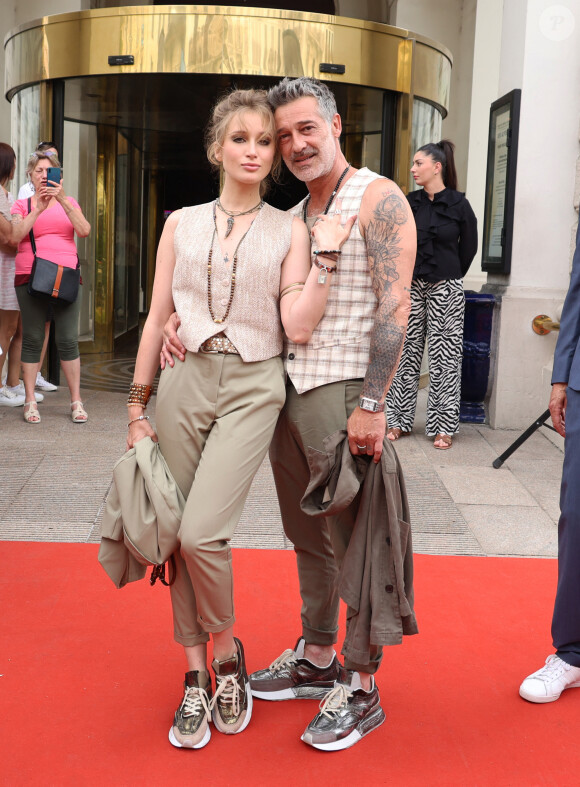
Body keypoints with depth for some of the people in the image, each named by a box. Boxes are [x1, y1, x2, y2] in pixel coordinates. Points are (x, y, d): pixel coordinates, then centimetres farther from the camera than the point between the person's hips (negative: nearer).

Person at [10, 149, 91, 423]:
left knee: (68, 339, -3)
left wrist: (62, 200, -14)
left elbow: (84, 231, -4)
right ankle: (30, 402, 5)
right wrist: (40, 208, -14)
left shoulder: (68, 202, 15)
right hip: (30, 277, 0)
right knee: (32, 339, -1)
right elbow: (16, 236, -6)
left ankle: (76, 401, 3)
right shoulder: (22, 205, 11)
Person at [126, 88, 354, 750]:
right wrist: (138, 405, 8)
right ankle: (195, 678, 19)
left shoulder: (289, 231, 5)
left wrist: (326, 256, -11)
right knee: (179, 538, 3)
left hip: (251, 390, -2)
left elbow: (299, 327, -5)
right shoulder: (182, 224, 10)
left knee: (201, 534, -15)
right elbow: (156, 318, 10)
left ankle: (227, 651, 13)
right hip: (184, 382, 3)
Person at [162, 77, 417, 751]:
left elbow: (394, 306, -14)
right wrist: (182, 322, 3)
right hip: (288, 390, 8)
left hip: (344, 392, -8)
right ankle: (317, 662, 31)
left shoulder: (378, 200, -5)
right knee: (308, 538, 16)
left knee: (355, 544, 0)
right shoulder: (289, 219, 18)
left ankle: (363, 690, 12)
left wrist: (372, 404, -20)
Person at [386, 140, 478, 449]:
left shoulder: (459, 205, -2)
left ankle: (443, 427, 6)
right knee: (406, 352, 5)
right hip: (411, 285, 3)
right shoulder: (410, 202, 7)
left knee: (444, 356, -1)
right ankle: (399, 420, 13)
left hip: (445, 288, -3)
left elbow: (469, 247, 7)